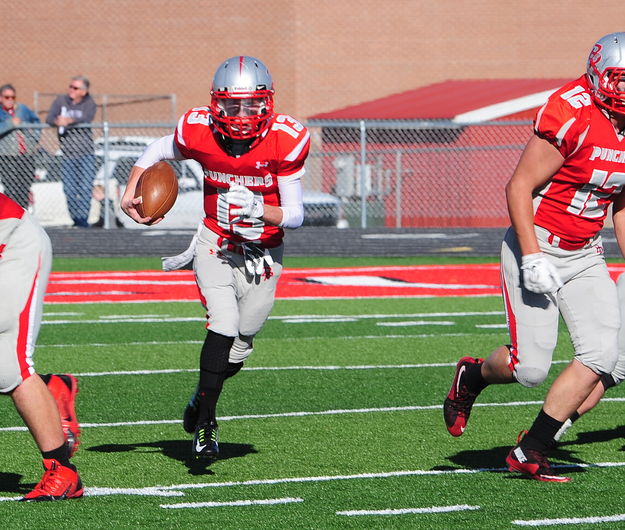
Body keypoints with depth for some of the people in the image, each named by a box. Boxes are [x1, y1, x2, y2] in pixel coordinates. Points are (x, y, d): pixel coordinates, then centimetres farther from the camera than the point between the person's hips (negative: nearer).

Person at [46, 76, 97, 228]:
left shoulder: (89, 103, 2)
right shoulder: (60, 101, 8)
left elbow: (87, 118, -17)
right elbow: (49, 119, -3)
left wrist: (69, 121, -34)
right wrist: (58, 122, -27)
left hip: (86, 153, -2)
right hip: (67, 152, 2)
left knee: (85, 188, -11)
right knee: (69, 189, 0)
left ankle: (82, 217, -10)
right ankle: (74, 217, 9)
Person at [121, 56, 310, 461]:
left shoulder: (285, 141, -19)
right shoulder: (198, 131, -16)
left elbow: (295, 215, -14)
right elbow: (156, 153, 7)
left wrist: (259, 211, -33)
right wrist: (131, 192, -8)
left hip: (264, 250, 1)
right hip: (216, 242, -1)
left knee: (240, 345, 6)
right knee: (224, 325, -20)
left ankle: (202, 400, 35)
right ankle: (206, 423, -9)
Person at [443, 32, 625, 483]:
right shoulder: (572, 118, -19)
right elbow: (519, 187, -17)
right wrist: (532, 258, -21)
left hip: (585, 255, 7)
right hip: (537, 247, -7)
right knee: (531, 368, -8)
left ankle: (530, 452, 1)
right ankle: (473, 376, 28)